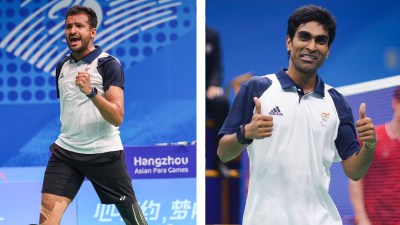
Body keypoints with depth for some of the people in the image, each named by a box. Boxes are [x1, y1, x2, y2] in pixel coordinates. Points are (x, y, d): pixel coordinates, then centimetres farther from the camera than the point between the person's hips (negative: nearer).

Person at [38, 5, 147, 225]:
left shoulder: (108, 64, -8)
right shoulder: (62, 66, 10)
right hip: (65, 151, 4)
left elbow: (117, 117, -17)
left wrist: (91, 91, -30)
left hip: (103, 153, -4)